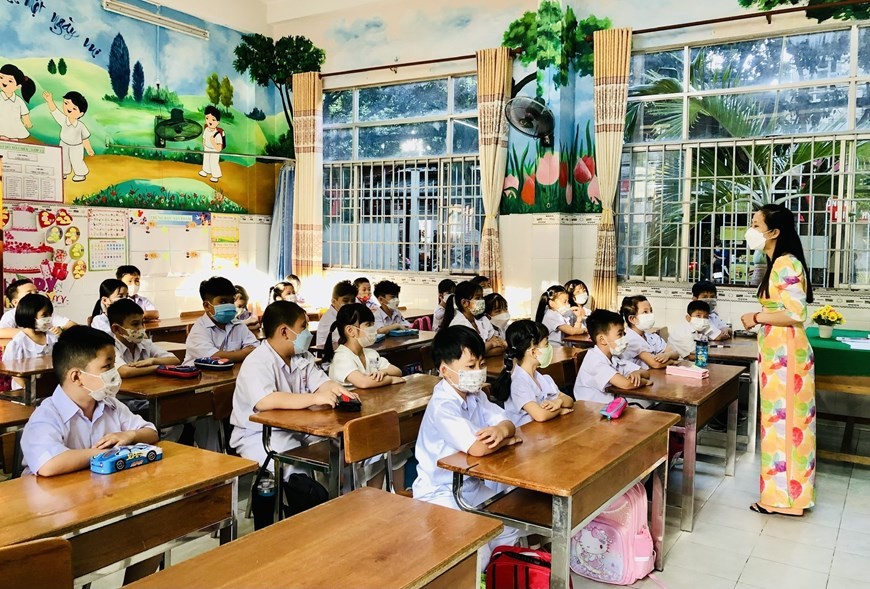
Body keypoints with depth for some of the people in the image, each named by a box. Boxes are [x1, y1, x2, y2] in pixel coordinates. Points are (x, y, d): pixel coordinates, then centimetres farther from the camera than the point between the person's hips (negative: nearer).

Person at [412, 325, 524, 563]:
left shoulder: (475, 395, 2)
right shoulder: (443, 407, -27)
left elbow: (508, 423, -2)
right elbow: (478, 448, -37)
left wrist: (501, 429, -26)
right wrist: (507, 439, -17)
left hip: (472, 487, 9)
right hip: (441, 495, -8)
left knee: (510, 528, 8)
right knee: (477, 555, -19)